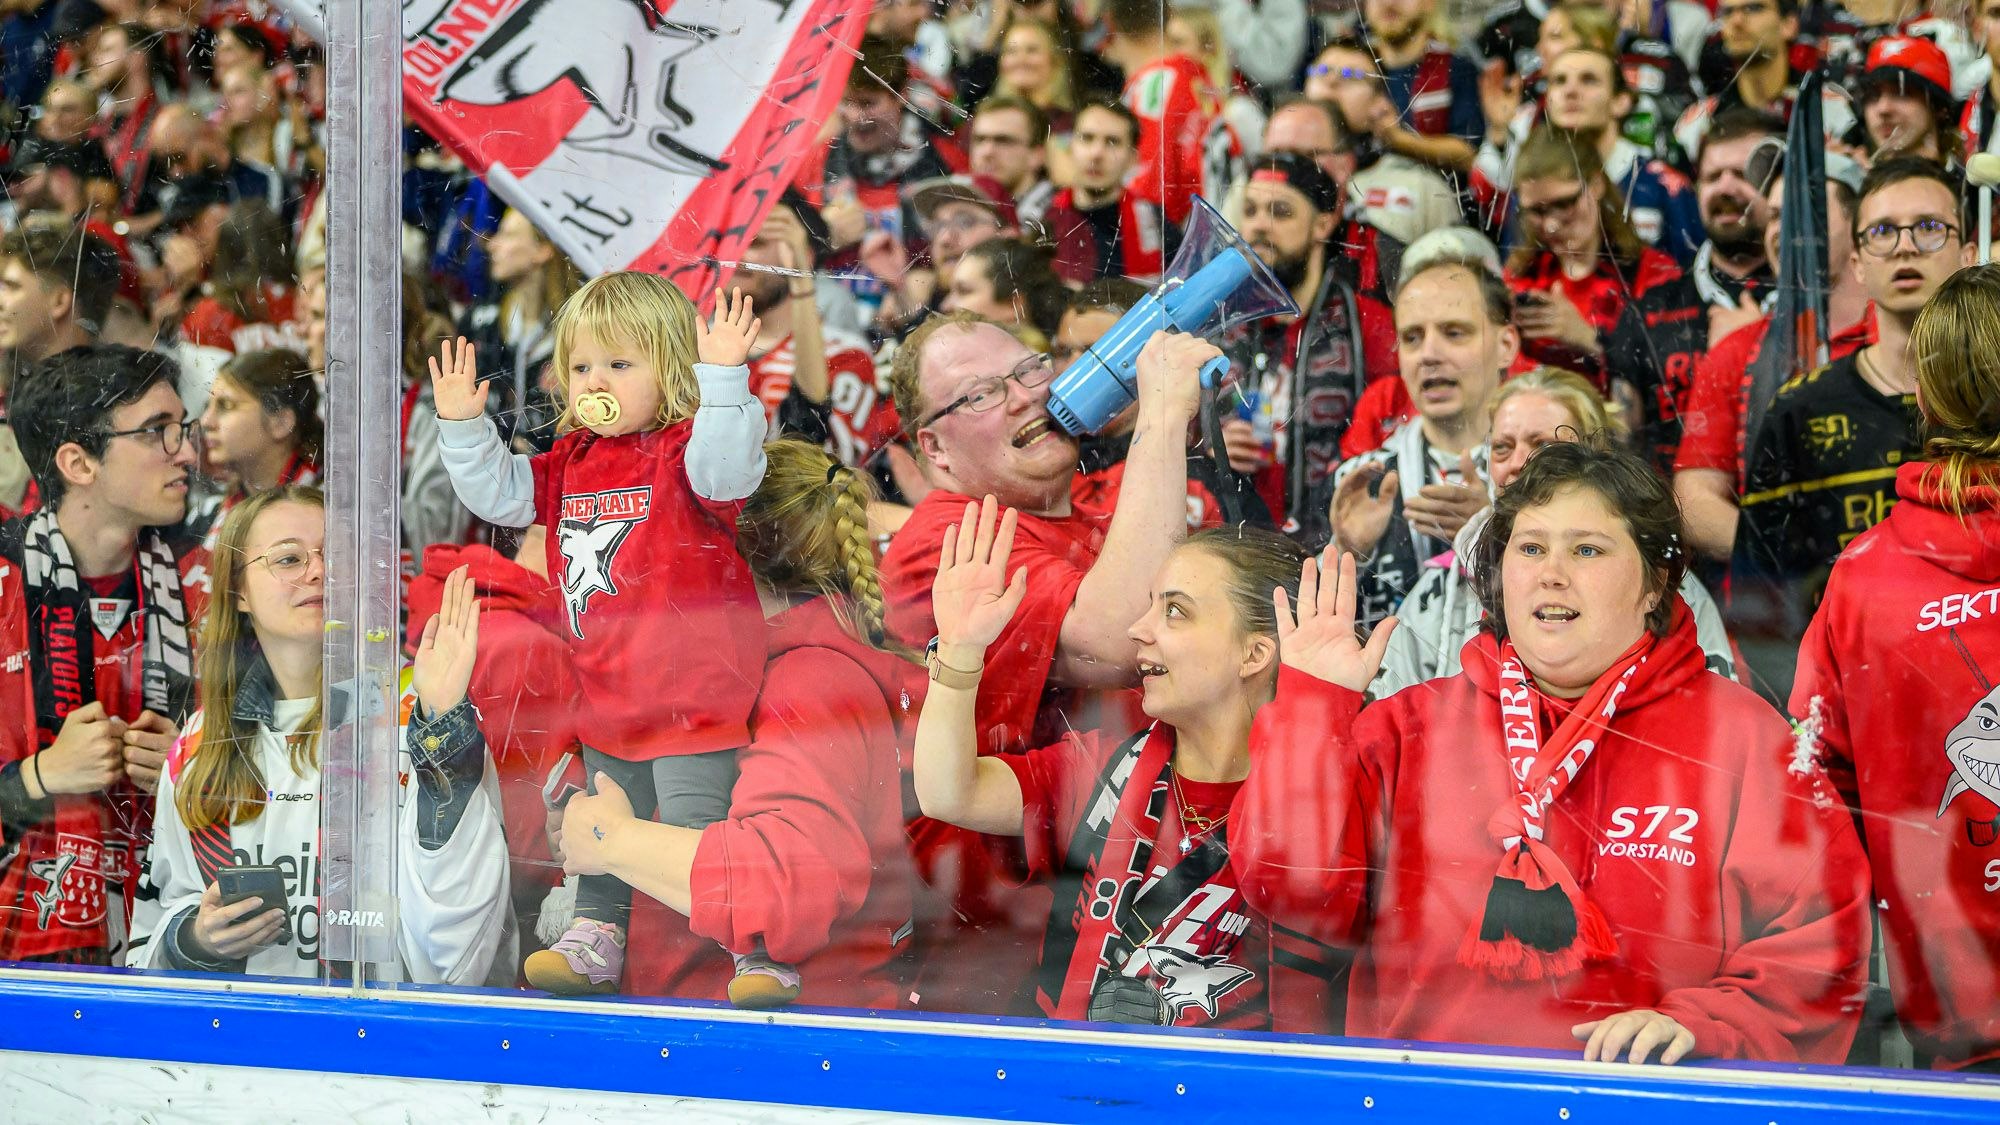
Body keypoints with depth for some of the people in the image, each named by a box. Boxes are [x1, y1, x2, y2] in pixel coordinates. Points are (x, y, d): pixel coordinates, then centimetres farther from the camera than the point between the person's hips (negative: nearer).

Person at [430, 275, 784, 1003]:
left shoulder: (683, 451, -11)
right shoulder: (571, 463, 10)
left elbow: (727, 469, -32)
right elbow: (499, 494, 16)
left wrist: (724, 378, -42)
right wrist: (463, 425, 5)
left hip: (692, 693, -8)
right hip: (607, 701, 8)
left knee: (698, 824, -9)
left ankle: (763, 952, -2)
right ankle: (595, 939, 33)